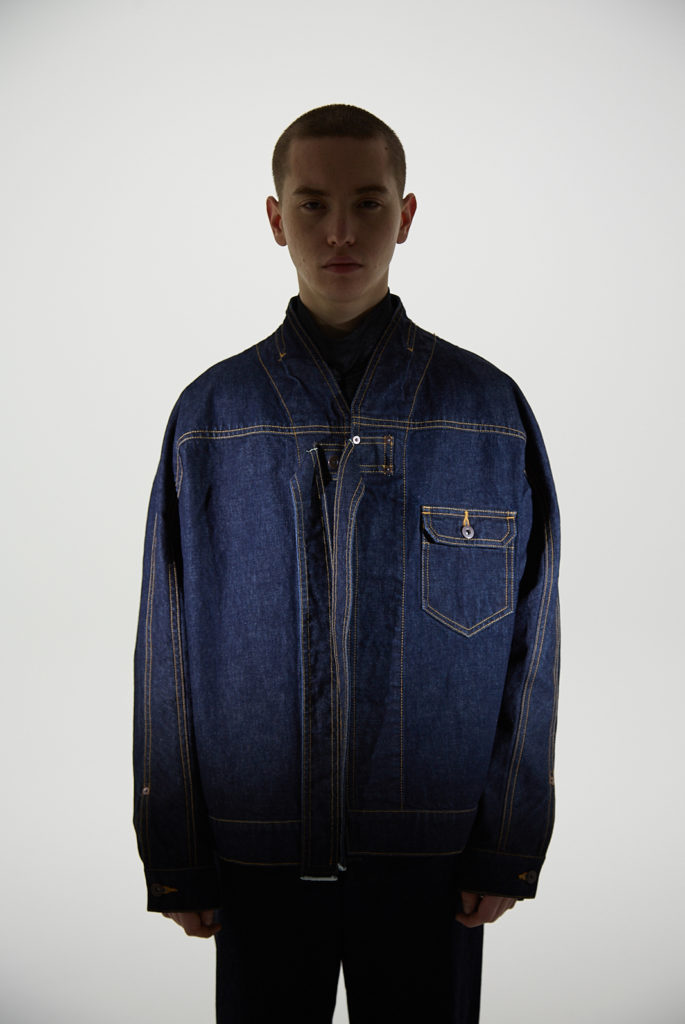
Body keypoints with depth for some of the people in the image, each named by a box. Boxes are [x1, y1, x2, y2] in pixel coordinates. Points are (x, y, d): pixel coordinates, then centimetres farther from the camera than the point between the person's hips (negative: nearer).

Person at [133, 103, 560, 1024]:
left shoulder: (490, 411, -2)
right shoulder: (211, 414, -1)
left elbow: (531, 648, 0)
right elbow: (169, 656, 0)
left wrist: (510, 848, -1)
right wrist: (176, 864, 1)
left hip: (433, 859, 0)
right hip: (259, 857, 1)